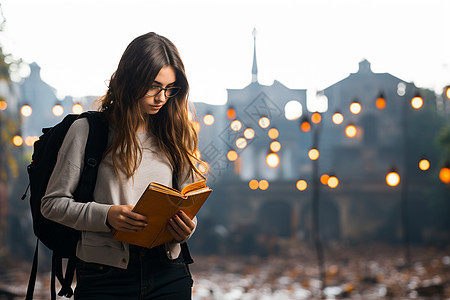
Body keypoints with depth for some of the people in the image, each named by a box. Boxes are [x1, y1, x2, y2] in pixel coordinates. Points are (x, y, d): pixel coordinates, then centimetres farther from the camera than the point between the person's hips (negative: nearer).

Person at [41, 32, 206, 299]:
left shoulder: (173, 135, 10)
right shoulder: (87, 130, -1)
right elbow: (53, 202, -1)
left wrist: (185, 229, -9)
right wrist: (106, 215, -16)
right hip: (105, 277, -3)